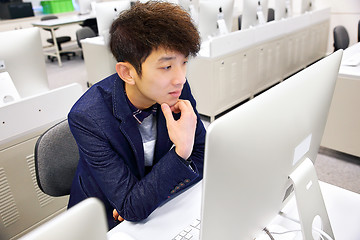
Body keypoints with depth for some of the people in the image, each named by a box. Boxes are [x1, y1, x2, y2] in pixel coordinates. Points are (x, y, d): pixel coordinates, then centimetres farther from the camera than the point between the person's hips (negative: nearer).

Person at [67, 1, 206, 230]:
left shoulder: (178, 89, -16)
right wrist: (181, 152, -36)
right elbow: (132, 208, -25)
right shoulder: (87, 117, -27)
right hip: (106, 218, -3)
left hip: (155, 204, 4)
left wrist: (145, 199, -18)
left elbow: (203, 156, -7)